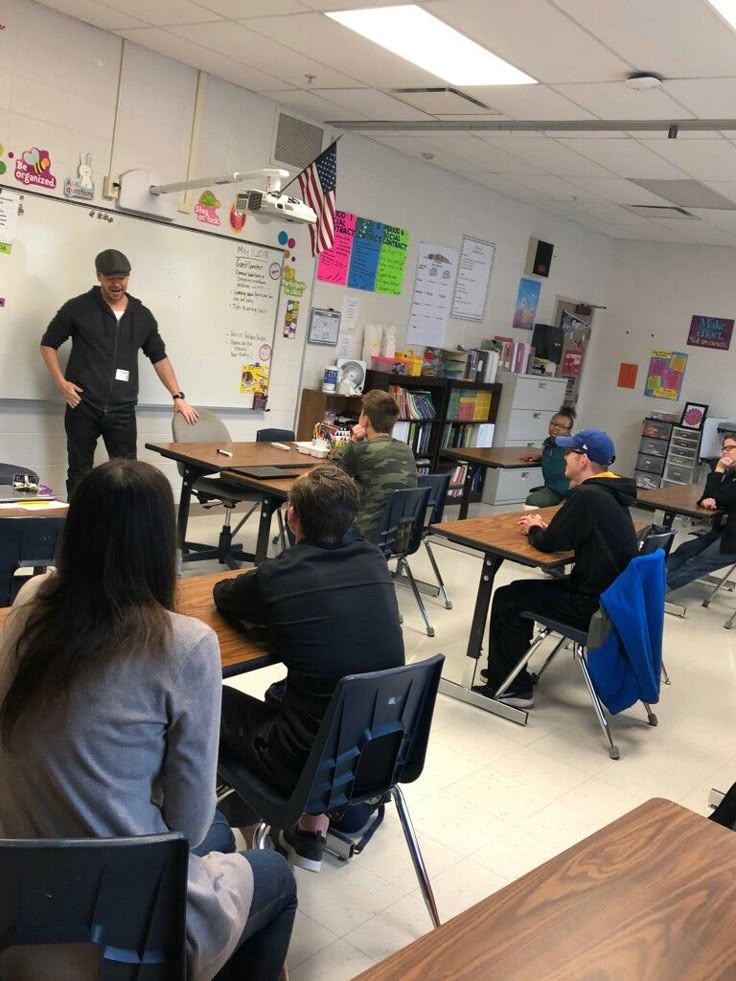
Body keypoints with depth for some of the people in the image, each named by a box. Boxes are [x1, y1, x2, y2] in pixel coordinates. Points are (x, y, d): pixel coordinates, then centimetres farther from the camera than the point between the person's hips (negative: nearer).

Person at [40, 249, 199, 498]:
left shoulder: (142, 315, 9)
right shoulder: (78, 307, 0)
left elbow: (158, 357, 15)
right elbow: (48, 344, 7)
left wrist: (177, 396, 8)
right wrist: (61, 383, -6)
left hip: (123, 410, 2)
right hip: (83, 406, -2)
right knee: (80, 472, 6)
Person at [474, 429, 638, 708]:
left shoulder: (587, 495, -22)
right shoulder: (610, 492, 8)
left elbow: (549, 543, -16)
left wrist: (533, 530, 5)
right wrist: (545, 526, 8)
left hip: (594, 603, -10)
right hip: (610, 594, 10)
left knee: (507, 599, 0)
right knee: (521, 590, 20)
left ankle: (511, 686, 9)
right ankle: (506, 672, 30)